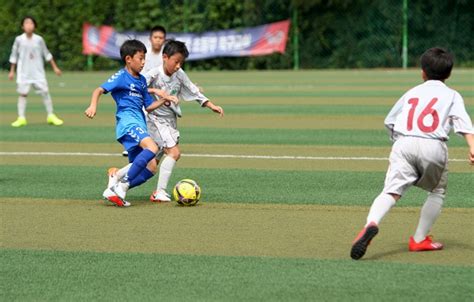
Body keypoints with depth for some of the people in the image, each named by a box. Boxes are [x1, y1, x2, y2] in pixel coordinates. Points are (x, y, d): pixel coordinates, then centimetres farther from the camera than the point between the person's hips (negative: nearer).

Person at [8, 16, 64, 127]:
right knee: (22, 93, -2)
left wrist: (55, 67, 10)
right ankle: (21, 118, 2)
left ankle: (51, 116, 8)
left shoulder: (39, 39, 0)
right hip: (23, 72, -1)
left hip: (38, 72, 1)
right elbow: (14, 56, 6)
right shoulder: (19, 39, -3)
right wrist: (12, 71, 7)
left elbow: (47, 54, 9)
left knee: (45, 92, -2)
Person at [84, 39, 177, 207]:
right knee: (152, 148, -31)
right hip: (127, 120, -9)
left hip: (139, 123, 9)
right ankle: (122, 185, -29)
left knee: (149, 168, 3)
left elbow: (149, 106, 25)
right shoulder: (121, 77, -2)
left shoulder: (141, 80, 21)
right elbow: (100, 90, -11)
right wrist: (93, 106, -28)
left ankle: (114, 190, 5)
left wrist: (163, 100, 10)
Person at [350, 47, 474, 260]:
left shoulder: (411, 93, 26)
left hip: (403, 144, 1)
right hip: (433, 146, -1)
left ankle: (371, 224, -40)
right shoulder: (451, 95, 17)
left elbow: (389, 122, 27)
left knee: (391, 191, -11)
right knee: (437, 192, 23)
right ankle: (419, 239, 17)